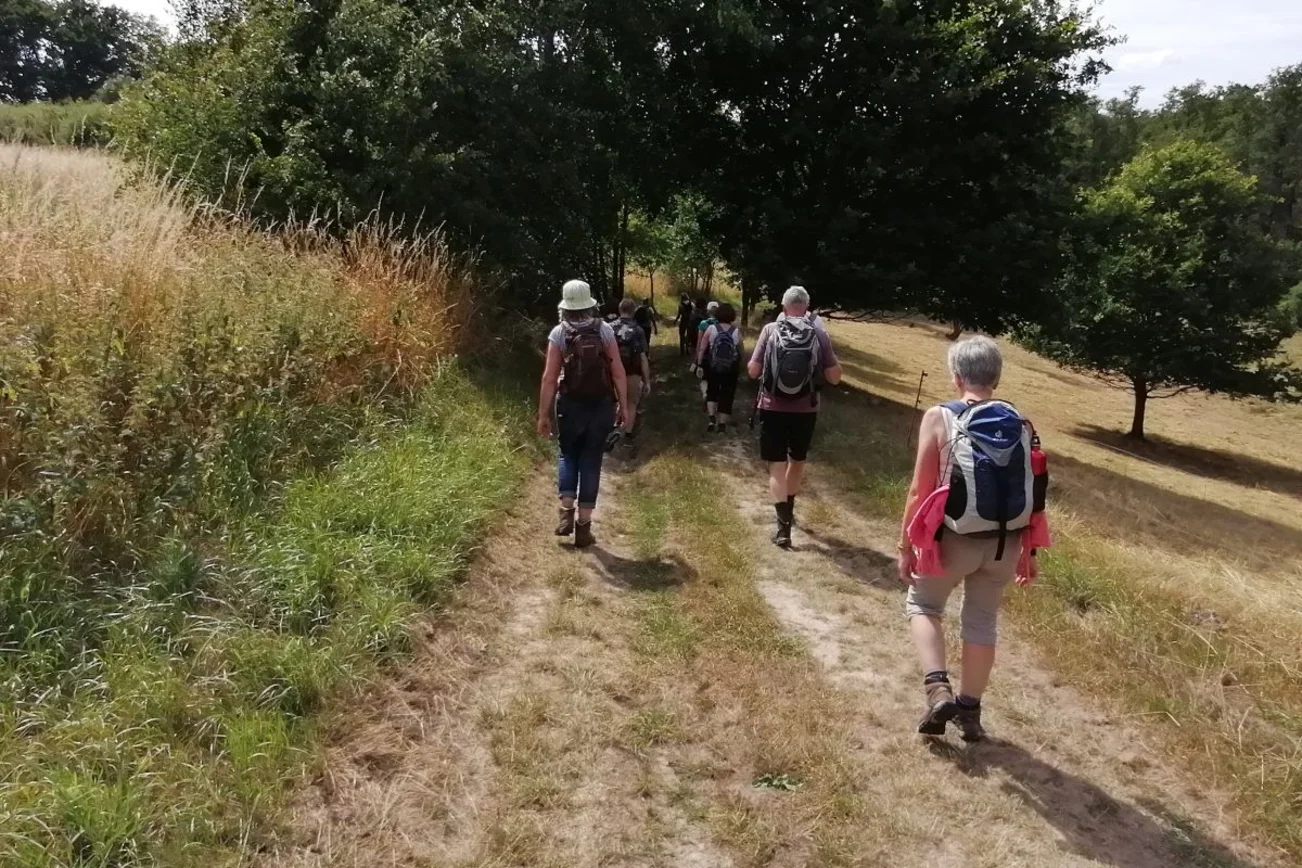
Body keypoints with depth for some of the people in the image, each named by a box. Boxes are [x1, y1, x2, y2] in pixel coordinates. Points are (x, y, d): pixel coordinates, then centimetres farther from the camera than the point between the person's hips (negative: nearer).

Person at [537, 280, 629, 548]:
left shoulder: (559, 333, -7)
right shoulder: (604, 329, -3)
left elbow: (550, 378, -9)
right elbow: (618, 372, -5)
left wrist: (544, 414, -3)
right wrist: (623, 405, 5)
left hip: (570, 406, -1)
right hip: (602, 405, 1)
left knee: (568, 456, 21)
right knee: (591, 462, 7)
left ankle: (566, 512, 5)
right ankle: (583, 526, 9)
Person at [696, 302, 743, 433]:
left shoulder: (711, 329, -6)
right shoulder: (736, 331, -4)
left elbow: (702, 349, -6)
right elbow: (740, 351, 0)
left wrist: (699, 365, 0)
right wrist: (739, 368, 15)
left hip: (713, 367, 0)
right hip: (731, 369, 0)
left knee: (712, 391, 18)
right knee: (727, 395, 9)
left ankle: (712, 419, 1)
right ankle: (722, 424, 10)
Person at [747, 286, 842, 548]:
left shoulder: (770, 330, -5)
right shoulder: (819, 334, -4)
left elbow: (753, 371, -5)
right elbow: (834, 377, -2)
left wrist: (753, 360, 17)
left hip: (773, 409, -1)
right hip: (805, 410, 1)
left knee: (777, 466, 4)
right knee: (797, 460, 23)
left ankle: (784, 526, -9)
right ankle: (788, 510, 41)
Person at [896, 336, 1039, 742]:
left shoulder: (939, 418, -11)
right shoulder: (1020, 424, 1)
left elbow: (920, 491, -12)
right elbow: (1032, 495, 4)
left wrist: (906, 546, -2)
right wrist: (1028, 553, 15)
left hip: (955, 539, -4)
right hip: (1004, 542, 4)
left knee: (922, 604, 19)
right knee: (983, 621, 19)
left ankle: (938, 690, 3)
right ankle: (970, 709, 29)